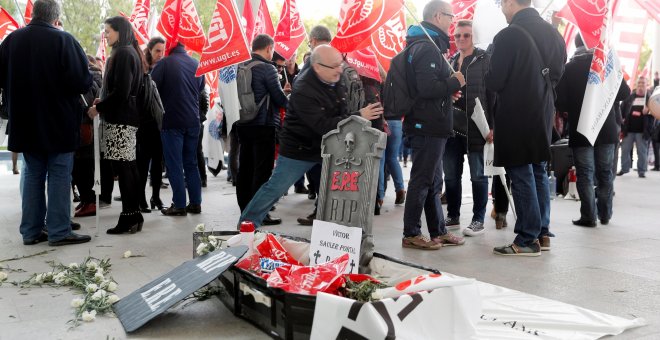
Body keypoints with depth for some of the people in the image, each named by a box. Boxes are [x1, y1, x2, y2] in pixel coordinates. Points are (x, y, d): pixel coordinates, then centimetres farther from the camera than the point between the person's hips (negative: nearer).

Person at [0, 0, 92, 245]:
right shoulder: (63, 40, -14)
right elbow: (82, 81, -19)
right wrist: (89, 80, 2)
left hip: (25, 122, 5)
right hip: (59, 123, -5)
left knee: (32, 175, 14)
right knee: (59, 175, 3)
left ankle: (31, 231, 17)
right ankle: (59, 231, 4)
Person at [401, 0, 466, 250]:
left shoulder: (426, 45, 18)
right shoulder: (427, 47, -15)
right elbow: (427, 88, -25)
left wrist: (448, 89, 9)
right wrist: (454, 83, -11)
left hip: (430, 126, 10)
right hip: (428, 126, -10)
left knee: (434, 181, 14)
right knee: (422, 180, -4)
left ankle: (438, 232, 22)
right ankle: (411, 235, 4)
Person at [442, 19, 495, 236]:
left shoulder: (484, 60, 0)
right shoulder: (450, 61, 16)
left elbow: (492, 93, -6)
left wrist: (492, 126, -13)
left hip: (475, 125, -5)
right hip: (451, 124, 5)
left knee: (477, 175, 1)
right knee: (451, 175, 9)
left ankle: (478, 220, 9)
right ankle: (453, 217, 21)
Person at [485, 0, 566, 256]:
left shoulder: (508, 36, -17)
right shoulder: (553, 34, 7)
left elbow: (494, 82, -14)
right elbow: (557, 74, 15)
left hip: (516, 116, -7)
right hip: (543, 113, 7)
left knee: (521, 176, -2)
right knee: (538, 172, 15)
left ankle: (528, 240, 3)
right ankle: (542, 233, 22)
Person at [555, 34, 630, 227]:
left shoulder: (568, 69, -6)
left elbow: (559, 102, -10)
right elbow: (625, 92, -2)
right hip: (607, 129, 2)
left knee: (585, 174, 2)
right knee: (605, 172, 13)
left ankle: (589, 216, -1)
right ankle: (605, 214, 20)